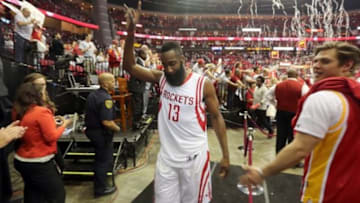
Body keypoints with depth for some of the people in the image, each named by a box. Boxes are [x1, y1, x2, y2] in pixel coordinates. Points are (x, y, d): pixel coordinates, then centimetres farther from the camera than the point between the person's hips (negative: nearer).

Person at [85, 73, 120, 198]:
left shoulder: (92, 95, 6)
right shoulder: (106, 98, -24)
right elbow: (107, 122, -30)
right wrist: (117, 128, -14)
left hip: (91, 130, 10)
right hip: (101, 133, -10)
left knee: (99, 157, 26)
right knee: (104, 160, 7)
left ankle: (98, 183, 45)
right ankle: (100, 189, 22)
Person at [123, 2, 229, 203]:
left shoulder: (203, 84, -12)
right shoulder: (161, 78, -3)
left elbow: (217, 117, -5)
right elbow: (130, 66, -6)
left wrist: (225, 155, -4)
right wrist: (131, 31, -19)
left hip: (194, 157, -3)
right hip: (166, 157, 4)